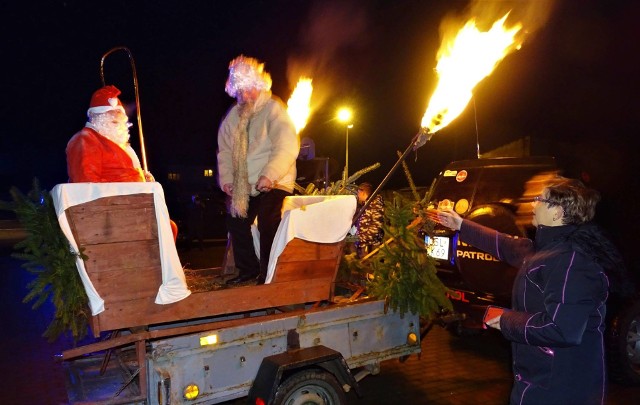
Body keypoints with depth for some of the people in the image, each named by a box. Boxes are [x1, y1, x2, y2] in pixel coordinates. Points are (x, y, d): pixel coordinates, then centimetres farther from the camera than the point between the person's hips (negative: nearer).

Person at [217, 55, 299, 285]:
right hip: (242, 186, 7)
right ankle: (248, 269, 27)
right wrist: (226, 178, -2)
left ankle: (268, 276, -2)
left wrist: (269, 175, -30)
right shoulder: (233, 116, 11)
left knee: (268, 226, -17)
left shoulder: (274, 109, -10)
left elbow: (287, 147, -22)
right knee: (236, 222, 10)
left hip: (274, 184, -7)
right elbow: (225, 150, 11)